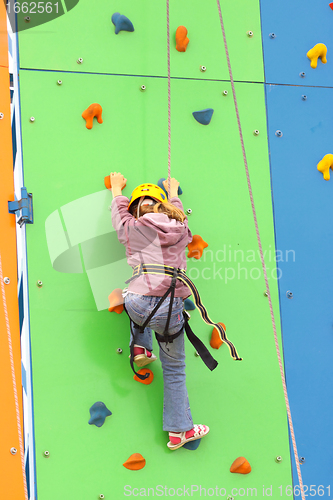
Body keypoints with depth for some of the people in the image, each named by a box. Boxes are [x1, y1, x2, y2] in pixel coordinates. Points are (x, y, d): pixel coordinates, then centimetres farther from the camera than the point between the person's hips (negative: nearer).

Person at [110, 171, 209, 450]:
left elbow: (119, 213, 26)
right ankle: (179, 430, 21)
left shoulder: (133, 229, 4)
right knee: (175, 370, 15)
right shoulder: (180, 229, 10)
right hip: (170, 309, 1)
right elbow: (177, 213, 35)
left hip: (138, 304, -1)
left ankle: (141, 347, 25)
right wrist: (173, 193, 53)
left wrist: (117, 188, 44)